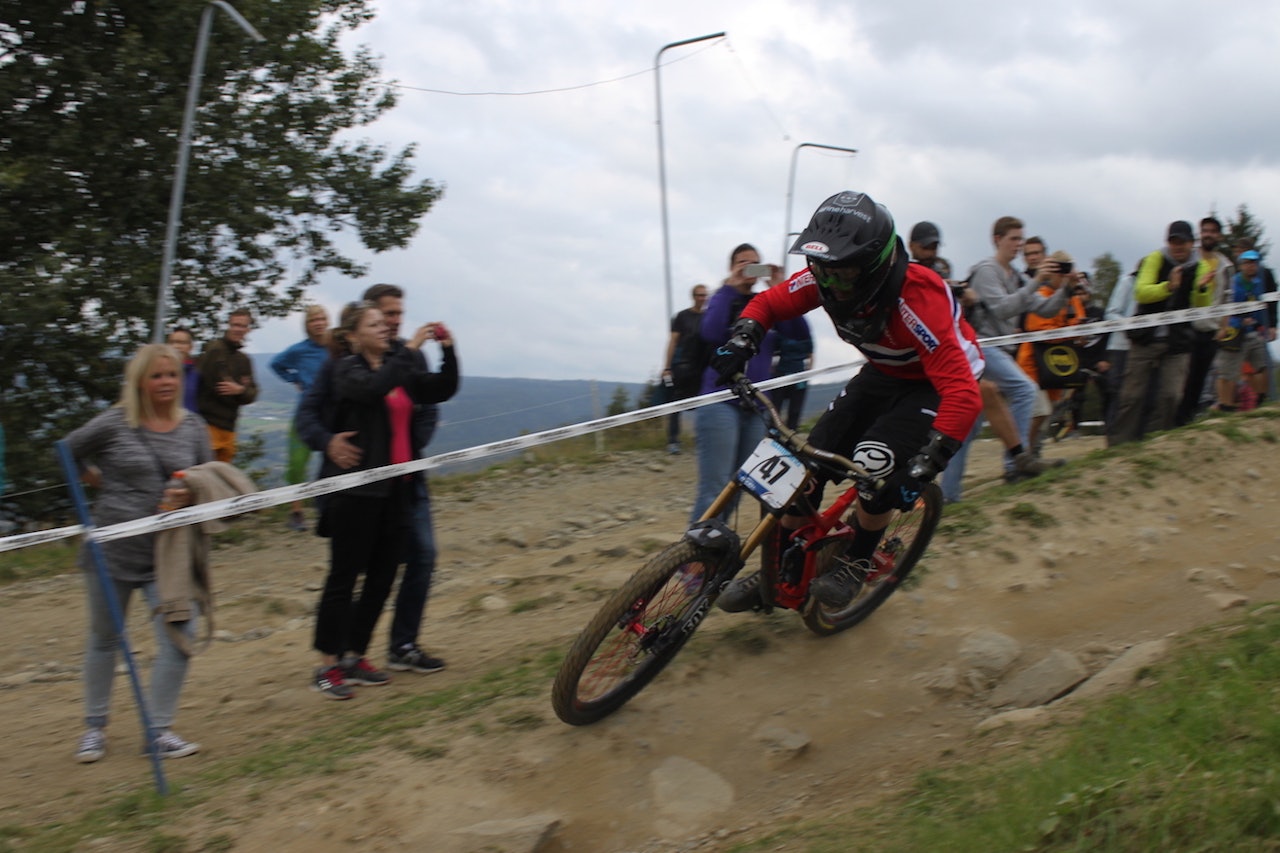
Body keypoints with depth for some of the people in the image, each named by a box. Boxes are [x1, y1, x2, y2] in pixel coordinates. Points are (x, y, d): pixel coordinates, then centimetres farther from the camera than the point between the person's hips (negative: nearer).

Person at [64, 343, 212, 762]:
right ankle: (95, 727, 31)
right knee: (104, 638, 13)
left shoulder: (193, 427, 2)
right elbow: (69, 453, 9)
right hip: (113, 550, -2)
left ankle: (158, 730, 8)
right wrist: (105, 484, 2)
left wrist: (190, 496, -12)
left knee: (179, 636, -8)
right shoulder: (114, 423, -6)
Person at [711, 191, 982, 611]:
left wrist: (922, 468, -51)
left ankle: (855, 564, 0)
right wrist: (742, 340, -26)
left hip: (935, 382, -5)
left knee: (875, 465, -26)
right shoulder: (825, 281, -21)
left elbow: (963, 394, -43)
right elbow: (768, 303, -5)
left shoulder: (916, 299, -39)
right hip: (883, 373, 6)